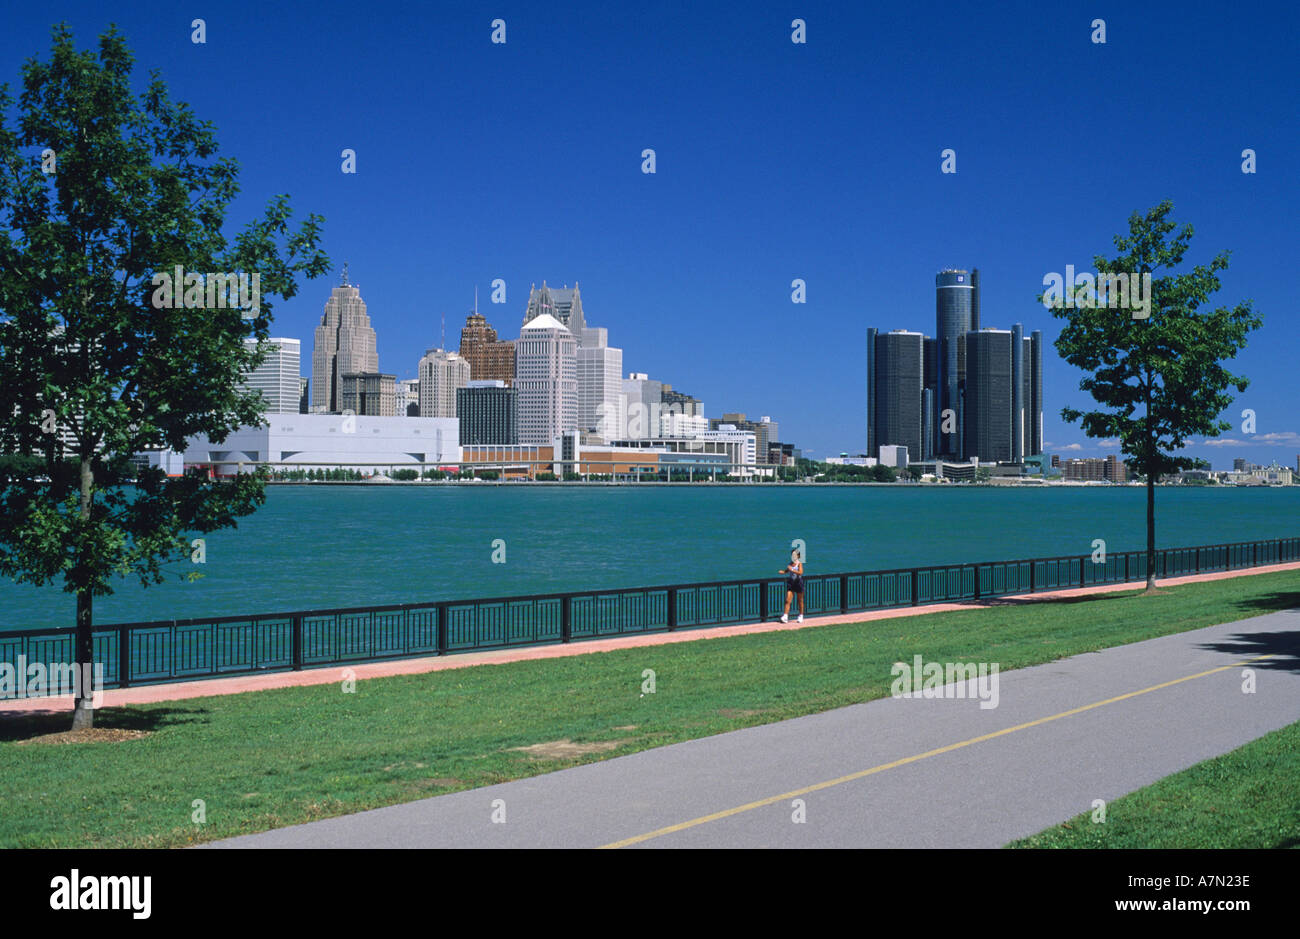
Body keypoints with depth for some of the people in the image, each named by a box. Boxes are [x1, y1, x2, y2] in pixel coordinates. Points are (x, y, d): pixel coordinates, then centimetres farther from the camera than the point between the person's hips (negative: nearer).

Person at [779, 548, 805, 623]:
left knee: (800, 601, 8)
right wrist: (782, 572, 3)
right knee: (787, 600, -8)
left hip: (798, 582, -4)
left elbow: (800, 572, -23)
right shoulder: (790, 563, 7)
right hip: (791, 582, 4)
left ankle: (801, 616, 22)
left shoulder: (799, 563, -8)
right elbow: (787, 570, 23)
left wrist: (792, 569, -28)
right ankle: (785, 616, -13)